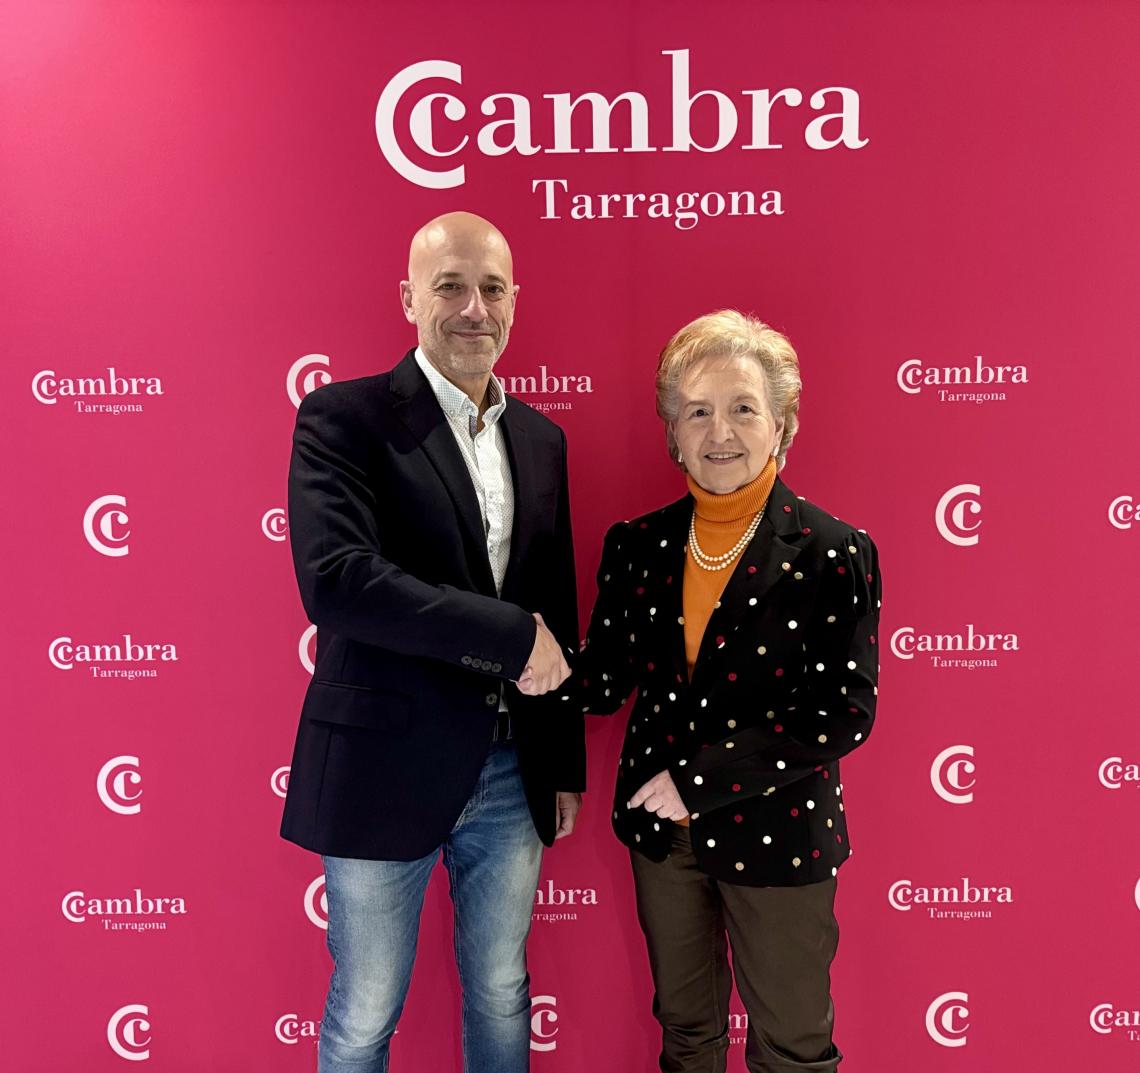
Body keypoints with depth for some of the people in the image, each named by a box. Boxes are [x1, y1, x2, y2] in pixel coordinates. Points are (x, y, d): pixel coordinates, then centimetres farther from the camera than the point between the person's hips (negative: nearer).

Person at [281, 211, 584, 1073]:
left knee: (501, 994, 22)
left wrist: (566, 764, 13)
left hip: (513, 774, 5)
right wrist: (511, 636, -19)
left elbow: (557, 609, 11)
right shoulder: (343, 417, -9)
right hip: (386, 770, -4)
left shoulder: (541, 437, 7)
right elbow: (335, 582, -24)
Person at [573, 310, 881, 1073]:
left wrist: (701, 777, -20)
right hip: (661, 829, 4)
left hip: (775, 835, -3)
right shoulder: (637, 545, -2)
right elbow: (607, 683, 1)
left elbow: (845, 714, -17)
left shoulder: (833, 553, -14)